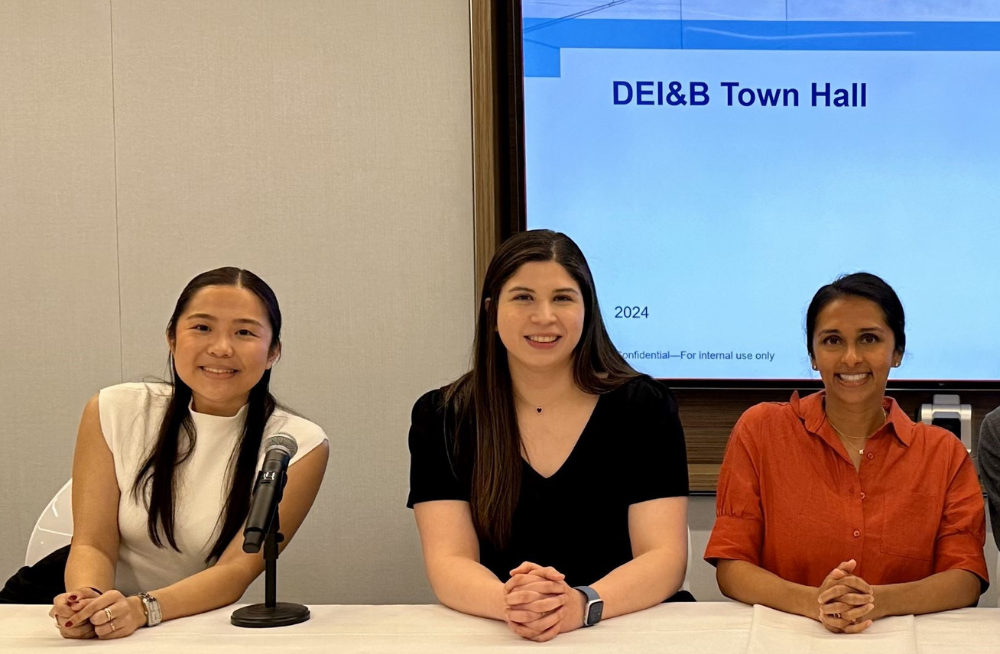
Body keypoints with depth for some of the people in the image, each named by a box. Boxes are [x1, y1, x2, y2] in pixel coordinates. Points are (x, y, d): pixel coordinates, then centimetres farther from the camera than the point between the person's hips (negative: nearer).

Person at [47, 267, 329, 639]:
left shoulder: (299, 446, -10)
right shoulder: (115, 413, -7)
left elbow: (238, 569, -17)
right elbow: (93, 544, -9)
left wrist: (142, 608, -34)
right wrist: (89, 600, -32)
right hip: (100, 628, 1)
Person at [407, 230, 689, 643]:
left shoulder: (643, 407, 0)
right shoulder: (441, 418, 1)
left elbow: (665, 558, -7)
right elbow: (448, 562, -6)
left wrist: (583, 604, -26)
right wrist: (509, 604, -28)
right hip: (496, 637, 0)